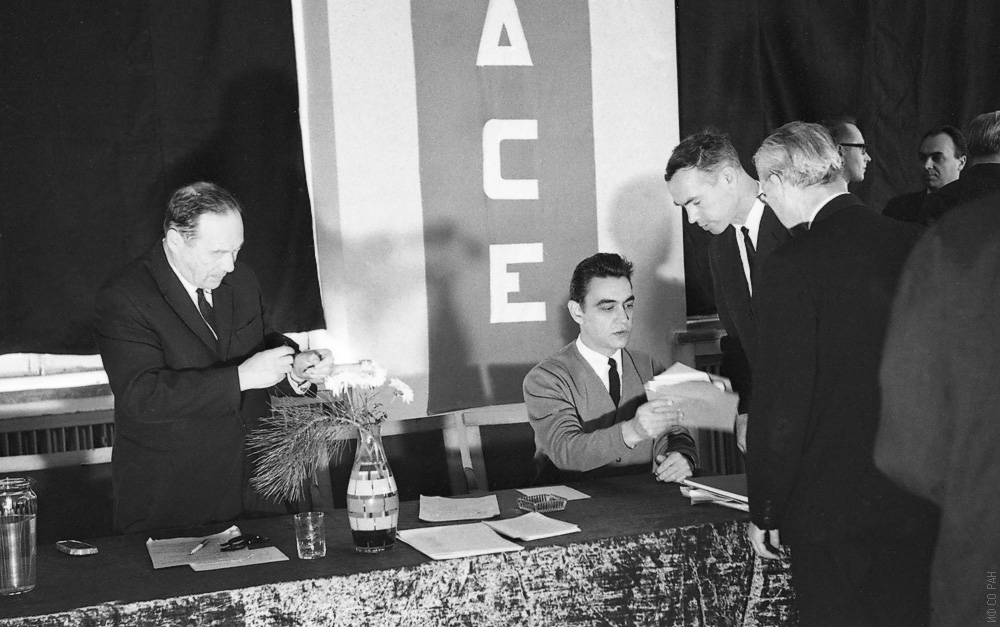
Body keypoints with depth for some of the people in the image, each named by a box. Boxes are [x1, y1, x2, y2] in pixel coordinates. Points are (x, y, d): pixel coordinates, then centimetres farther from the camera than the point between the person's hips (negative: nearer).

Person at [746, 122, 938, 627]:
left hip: (834, 510, -5)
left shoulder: (790, 268, -17)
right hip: (924, 504, 5)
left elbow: (781, 409, -16)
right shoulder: (916, 245, -1)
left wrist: (764, 515, -4)